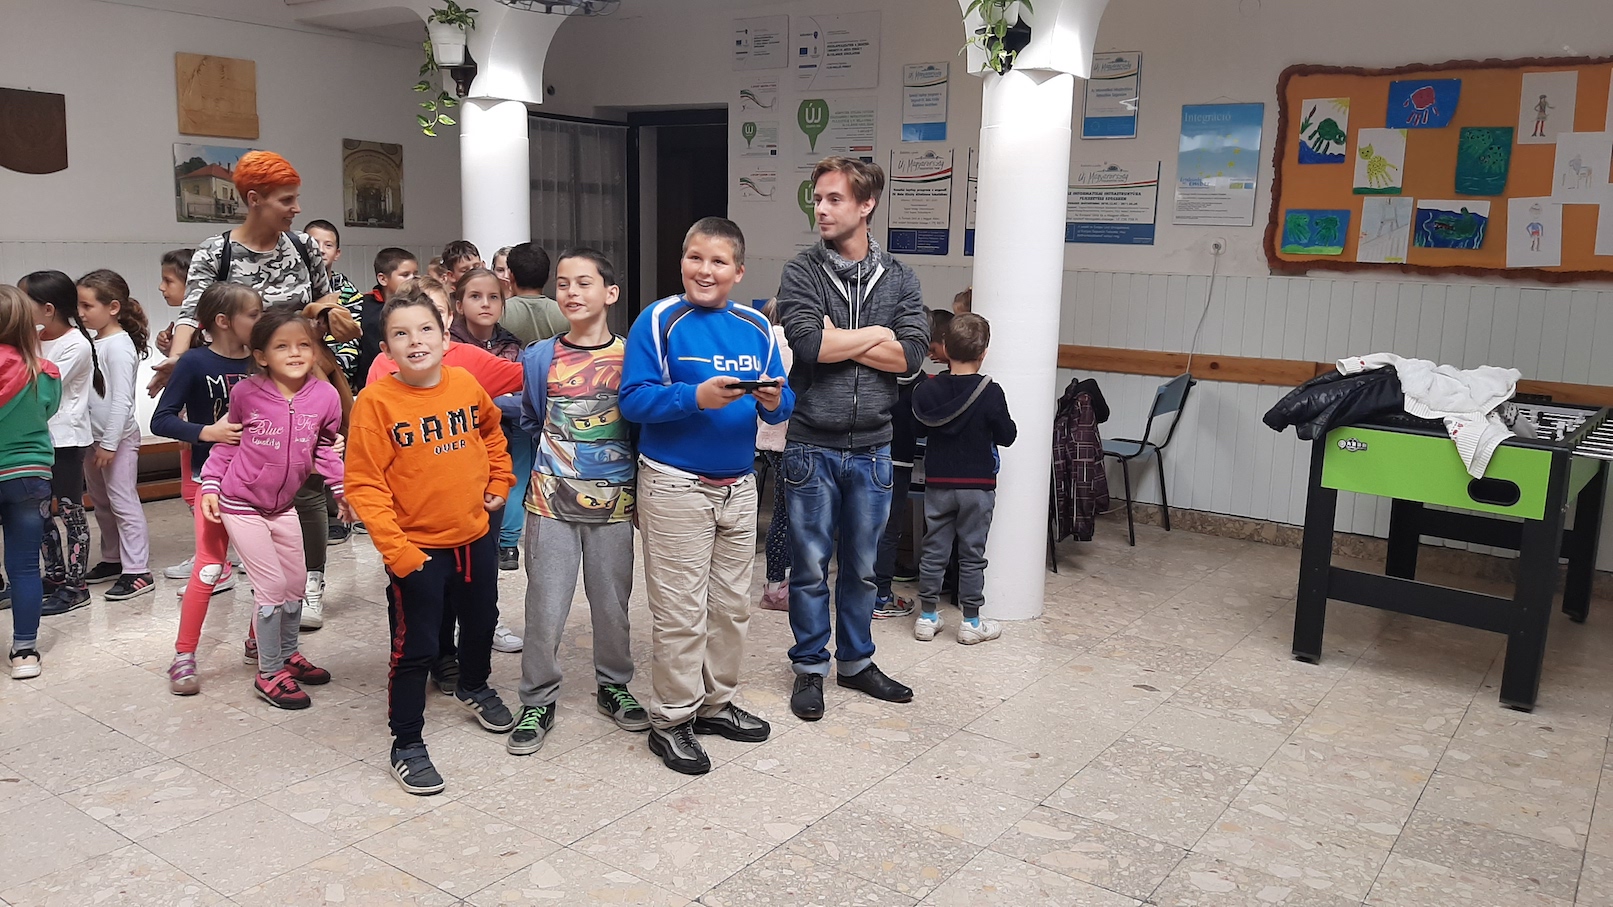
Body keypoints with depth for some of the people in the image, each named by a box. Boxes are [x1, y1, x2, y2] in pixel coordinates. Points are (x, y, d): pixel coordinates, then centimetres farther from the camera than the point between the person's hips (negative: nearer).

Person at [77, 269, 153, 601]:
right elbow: (89, 394, 16)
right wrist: (97, 440, 13)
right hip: (93, 436, 9)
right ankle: (113, 560, 29)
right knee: (101, 502, 17)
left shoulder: (119, 345, -16)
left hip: (117, 437, -9)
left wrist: (110, 443, -20)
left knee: (123, 502, -6)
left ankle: (137, 571, -3)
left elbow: (122, 400, -20)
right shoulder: (93, 342, 10)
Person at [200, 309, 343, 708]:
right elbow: (227, 443, 0)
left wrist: (343, 488, -3)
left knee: (296, 584, 15)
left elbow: (326, 448, 3)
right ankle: (269, 673, 10)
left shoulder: (325, 396, -10)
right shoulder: (246, 393, -15)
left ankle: (287, 654, 37)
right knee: (272, 585, -5)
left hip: (283, 506, 4)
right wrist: (211, 484, -5)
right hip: (241, 505, -4)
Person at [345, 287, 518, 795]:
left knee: (481, 622, 24)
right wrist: (395, 550, -23)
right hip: (418, 548, -5)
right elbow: (364, 486, -17)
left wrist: (499, 484, 9)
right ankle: (406, 745, 21)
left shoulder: (466, 384, -4)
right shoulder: (376, 401, -17)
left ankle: (474, 687, 53)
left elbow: (492, 433, 18)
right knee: (416, 648, 3)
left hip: (476, 535, 5)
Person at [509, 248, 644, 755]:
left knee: (612, 604, 10)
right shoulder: (539, 358, 1)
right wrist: (560, 454, 10)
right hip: (552, 501, 0)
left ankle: (613, 686, 31)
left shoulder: (630, 357, -2)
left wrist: (629, 470, 0)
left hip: (613, 502, 0)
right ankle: (538, 701, 19)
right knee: (545, 609, 2)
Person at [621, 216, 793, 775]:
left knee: (732, 604, 15)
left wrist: (774, 400, -17)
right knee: (681, 611, 0)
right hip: (675, 487, -5)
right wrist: (696, 397, -28)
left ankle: (716, 702, 32)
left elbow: (782, 402, 6)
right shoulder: (660, 321, -9)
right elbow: (633, 399, -15)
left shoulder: (755, 327, 5)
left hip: (739, 486, 5)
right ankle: (671, 720, 15)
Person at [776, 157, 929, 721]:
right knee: (810, 566, 8)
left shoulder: (898, 278, 4)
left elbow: (912, 354, -11)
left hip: (872, 448, 2)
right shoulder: (802, 273, -3)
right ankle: (809, 667, 24)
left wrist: (837, 340, -13)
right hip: (812, 447, -2)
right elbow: (808, 343, -20)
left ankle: (856, 662, 31)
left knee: (862, 566, 15)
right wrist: (877, 335, -9)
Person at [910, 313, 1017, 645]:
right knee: (972, 555, 6)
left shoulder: (926, 390, -4)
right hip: (977, 485, -3)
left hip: (938, 483, 3)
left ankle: (927, 617, 18)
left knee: (934, 551, 11)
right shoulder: (990, 393, -15)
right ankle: (971, 623, 13)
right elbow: (1006, 436, -7)